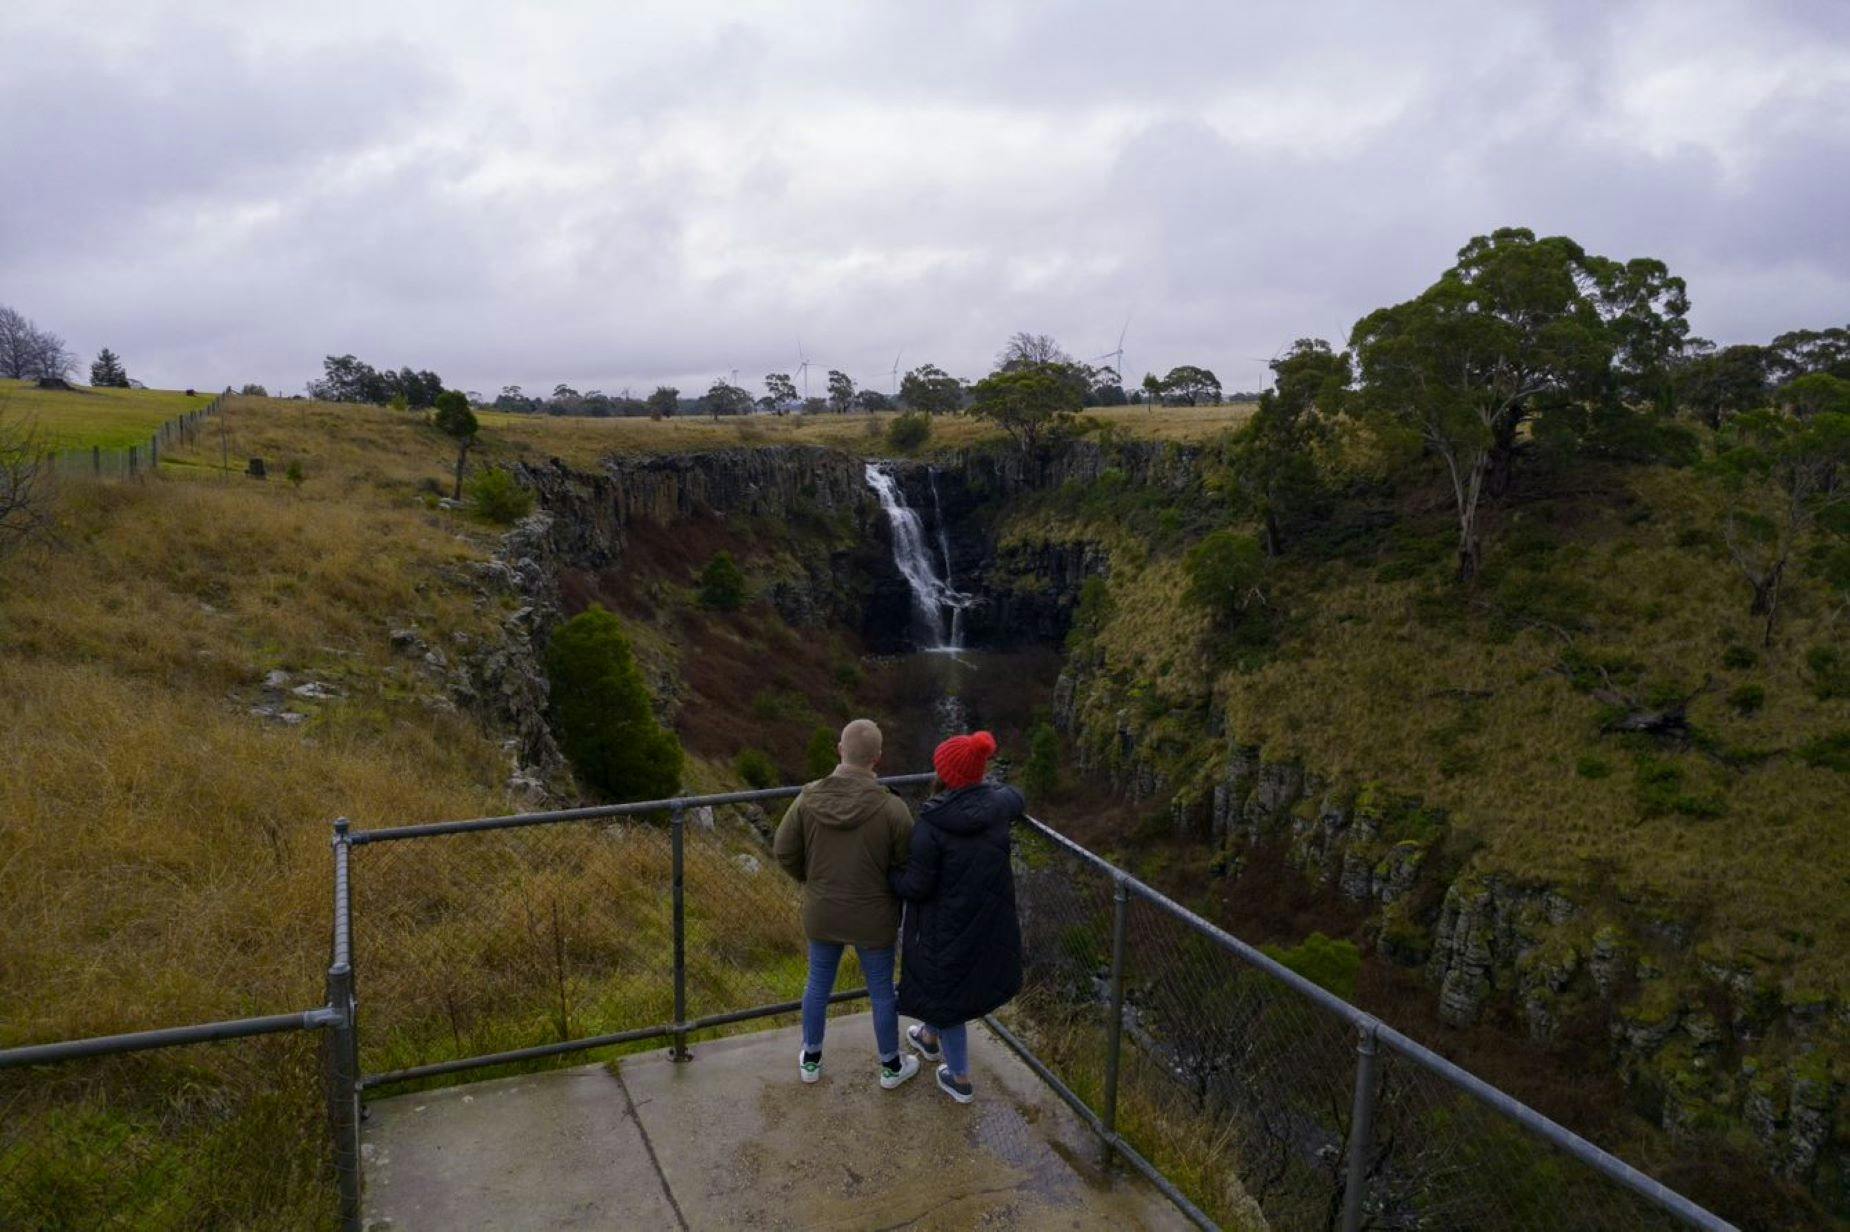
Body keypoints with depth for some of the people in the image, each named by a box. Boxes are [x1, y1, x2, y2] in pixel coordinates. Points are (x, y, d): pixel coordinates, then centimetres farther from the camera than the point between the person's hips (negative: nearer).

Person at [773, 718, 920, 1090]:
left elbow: (785, 852, -7)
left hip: (822, 915, 3)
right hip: (873, 920, -2)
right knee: (881, 991, 19)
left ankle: (811, 1060, 43)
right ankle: (891, 1066, 39)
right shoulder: (892, 808, -26)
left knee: (818, 983, 25)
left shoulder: (809, 798, -18)